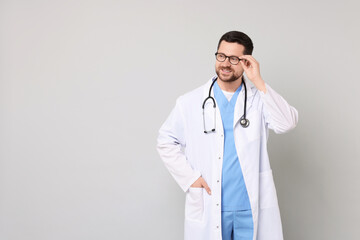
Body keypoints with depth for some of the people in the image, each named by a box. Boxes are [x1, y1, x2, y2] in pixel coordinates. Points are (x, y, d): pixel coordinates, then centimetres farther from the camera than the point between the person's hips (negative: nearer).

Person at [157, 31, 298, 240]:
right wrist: (189, 177, -2)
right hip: (208, 207, 0)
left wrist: (259, 82, -17)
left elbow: (287, 123, -15)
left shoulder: (259, 99, 2)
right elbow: (166, 142, 8)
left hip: (252, 207, 0)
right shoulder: (190, 103, 2)